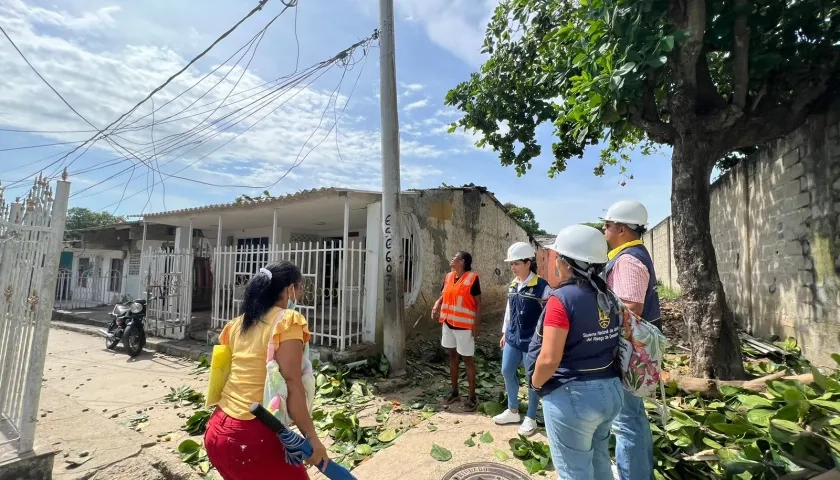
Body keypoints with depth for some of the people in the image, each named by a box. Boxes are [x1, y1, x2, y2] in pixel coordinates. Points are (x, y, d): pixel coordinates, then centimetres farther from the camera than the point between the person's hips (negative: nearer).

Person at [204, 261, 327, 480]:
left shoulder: (239, 323, 8)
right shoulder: (287, 321, -14)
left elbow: (223, 374, 15)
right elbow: (291, 384, -20)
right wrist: (311, 437, -17)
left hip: (217, 431, 8)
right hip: (250, 437, -8)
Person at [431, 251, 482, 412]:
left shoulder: (472, 278, -13)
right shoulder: (448, 277, 5)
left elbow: (478, 303, -10)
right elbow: (444, 295, 15)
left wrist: (476, 325, -13)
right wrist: (437, 304, -7)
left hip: (465, 326, -7)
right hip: (448, 323, 7)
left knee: (467, 359, 3)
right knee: (452, 356, 16)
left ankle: (472, 396, 17)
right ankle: (455, 391, 30)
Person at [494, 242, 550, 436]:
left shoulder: (542, 287, -16)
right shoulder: (512, 286, 4)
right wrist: (505, 332, 17)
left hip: (532, 341, -7)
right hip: (513, 338, 7)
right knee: (507, 372, 15)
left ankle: (531, 418, 28)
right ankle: (513, 411, 36)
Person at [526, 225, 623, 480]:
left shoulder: (563, 298, -22)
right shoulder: (608, 297, 2)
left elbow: (549, 360, -24)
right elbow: (610, 345, 11)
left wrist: (536, 382, -6)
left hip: (572, 395, -8)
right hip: (610, 390, 8)